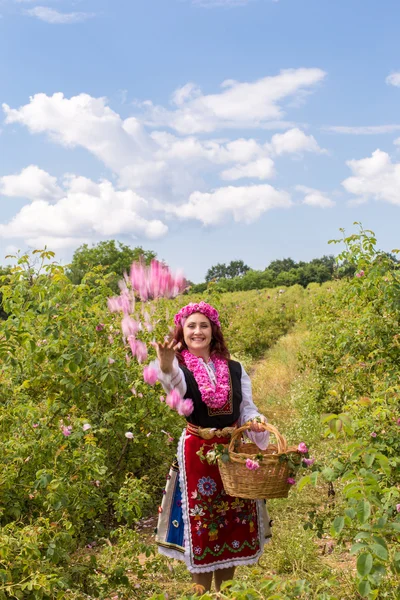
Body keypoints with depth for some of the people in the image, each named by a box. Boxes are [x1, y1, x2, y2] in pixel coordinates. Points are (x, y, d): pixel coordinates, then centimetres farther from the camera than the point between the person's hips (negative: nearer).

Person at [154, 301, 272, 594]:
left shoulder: (235, 369, 4)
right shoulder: (180, 368, -9)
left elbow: (247, 409, 9)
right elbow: (174, 382, -34)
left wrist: (256, 423, -15)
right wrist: (166, 365, -58)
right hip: (196, 454, -4)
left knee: (233, 526, 14)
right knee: (201, 529, 5)